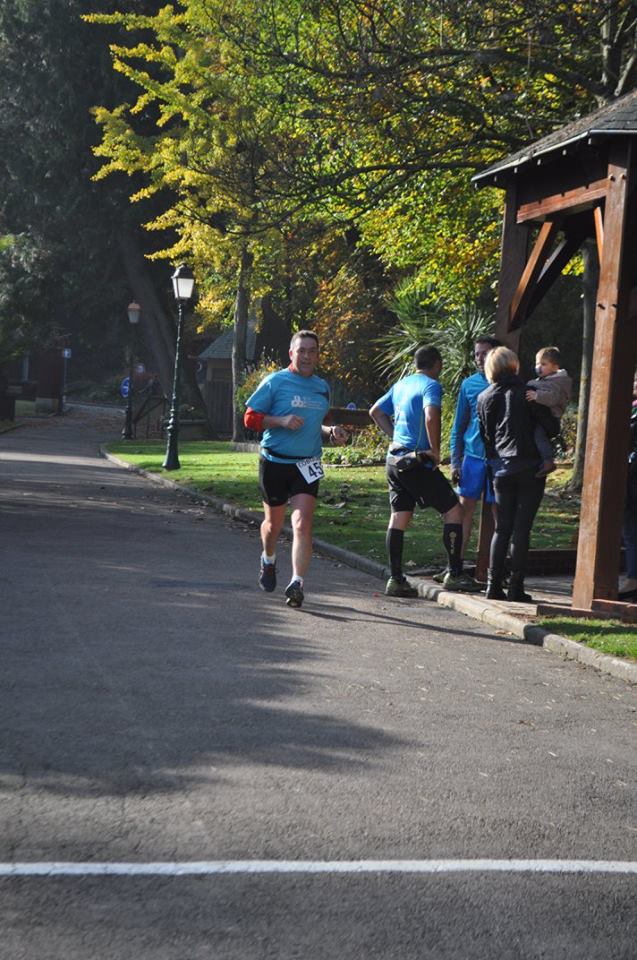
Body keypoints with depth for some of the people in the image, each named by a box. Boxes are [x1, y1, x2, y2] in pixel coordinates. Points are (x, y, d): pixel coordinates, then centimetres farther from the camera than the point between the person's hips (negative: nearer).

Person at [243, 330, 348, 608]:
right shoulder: (275, 382, -6)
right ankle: (268, 560, 46)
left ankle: (297, 583, -18)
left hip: (307, 466, 2)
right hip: (275, 463, -2)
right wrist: (282, 421, -20)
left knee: (302, 525, -14)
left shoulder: (322, 387, 11)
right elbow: (250, 418, -6)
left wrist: (331, 432, 4)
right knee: (274, 523, 15)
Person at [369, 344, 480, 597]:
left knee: (399, 517, 8)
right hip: (417, 461, -8)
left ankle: (396, 580, 6)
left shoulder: (400, 384, 16)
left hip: (395, 459, 8)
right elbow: (431, 417, -26)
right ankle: (455, 574, 0)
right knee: (453, 510, 1)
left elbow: (375, 412, 24)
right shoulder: (431, 386, -9)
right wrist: (435, 450, -16)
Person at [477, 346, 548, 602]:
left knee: (502, 529, 11)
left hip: (501, 469, 4)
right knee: (521, 529, -1)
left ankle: (493, 586, 7)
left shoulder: (485, 398, 7)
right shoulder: (526, 392, -6)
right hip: (529, 468, -4)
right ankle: (516, 588, -2)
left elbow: (484, 435, 11)